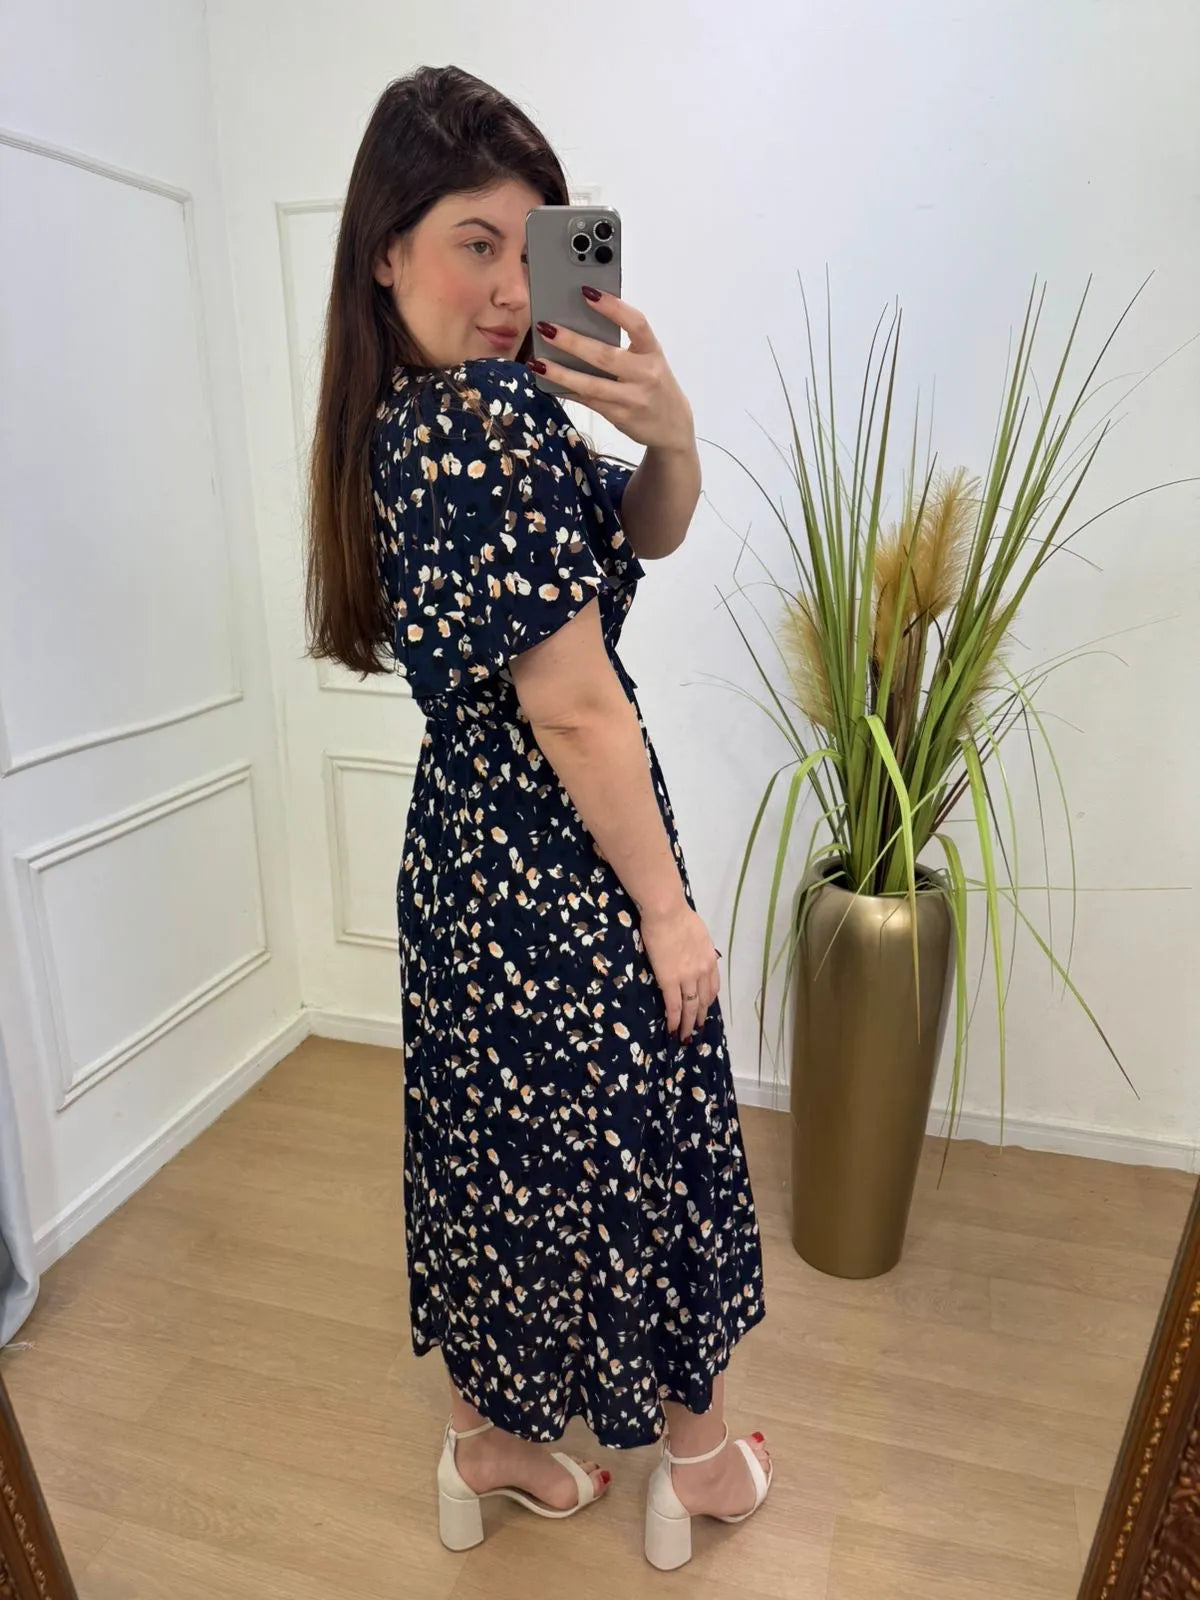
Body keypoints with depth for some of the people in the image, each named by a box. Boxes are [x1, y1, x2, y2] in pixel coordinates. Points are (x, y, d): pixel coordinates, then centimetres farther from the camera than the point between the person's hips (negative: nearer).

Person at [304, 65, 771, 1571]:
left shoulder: (397, 422, 8)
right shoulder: (493, 424, -21)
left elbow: (646, 535, 10)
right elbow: (574, 710, -23)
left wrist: (669, 434, -10)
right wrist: (670, 910, -14)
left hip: (461, 855, 9)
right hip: (563, 881, -8)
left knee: (496, 1151, 22)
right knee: (643, 1156, 14)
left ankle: (488, 1442, 46)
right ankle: (699, 1458, 43)